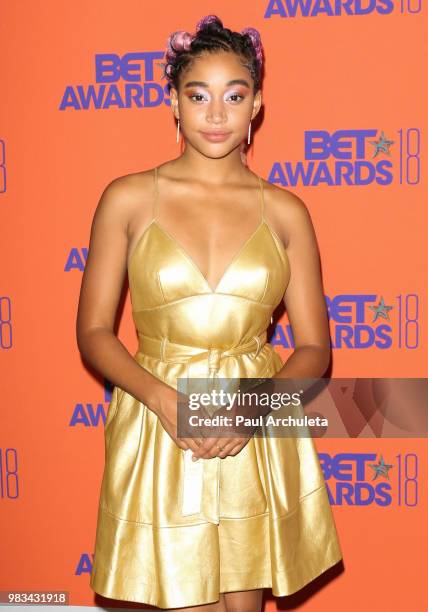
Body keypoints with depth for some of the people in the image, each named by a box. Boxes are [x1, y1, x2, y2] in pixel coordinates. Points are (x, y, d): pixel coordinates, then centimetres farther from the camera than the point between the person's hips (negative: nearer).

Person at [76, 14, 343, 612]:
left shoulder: (284, 211, 1)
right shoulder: (128, 199, -2)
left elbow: (314, 348, 2)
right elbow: (93, 331, -2)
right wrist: (164, 398, -17)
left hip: (258, 439, 2)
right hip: (159, 438, -1)